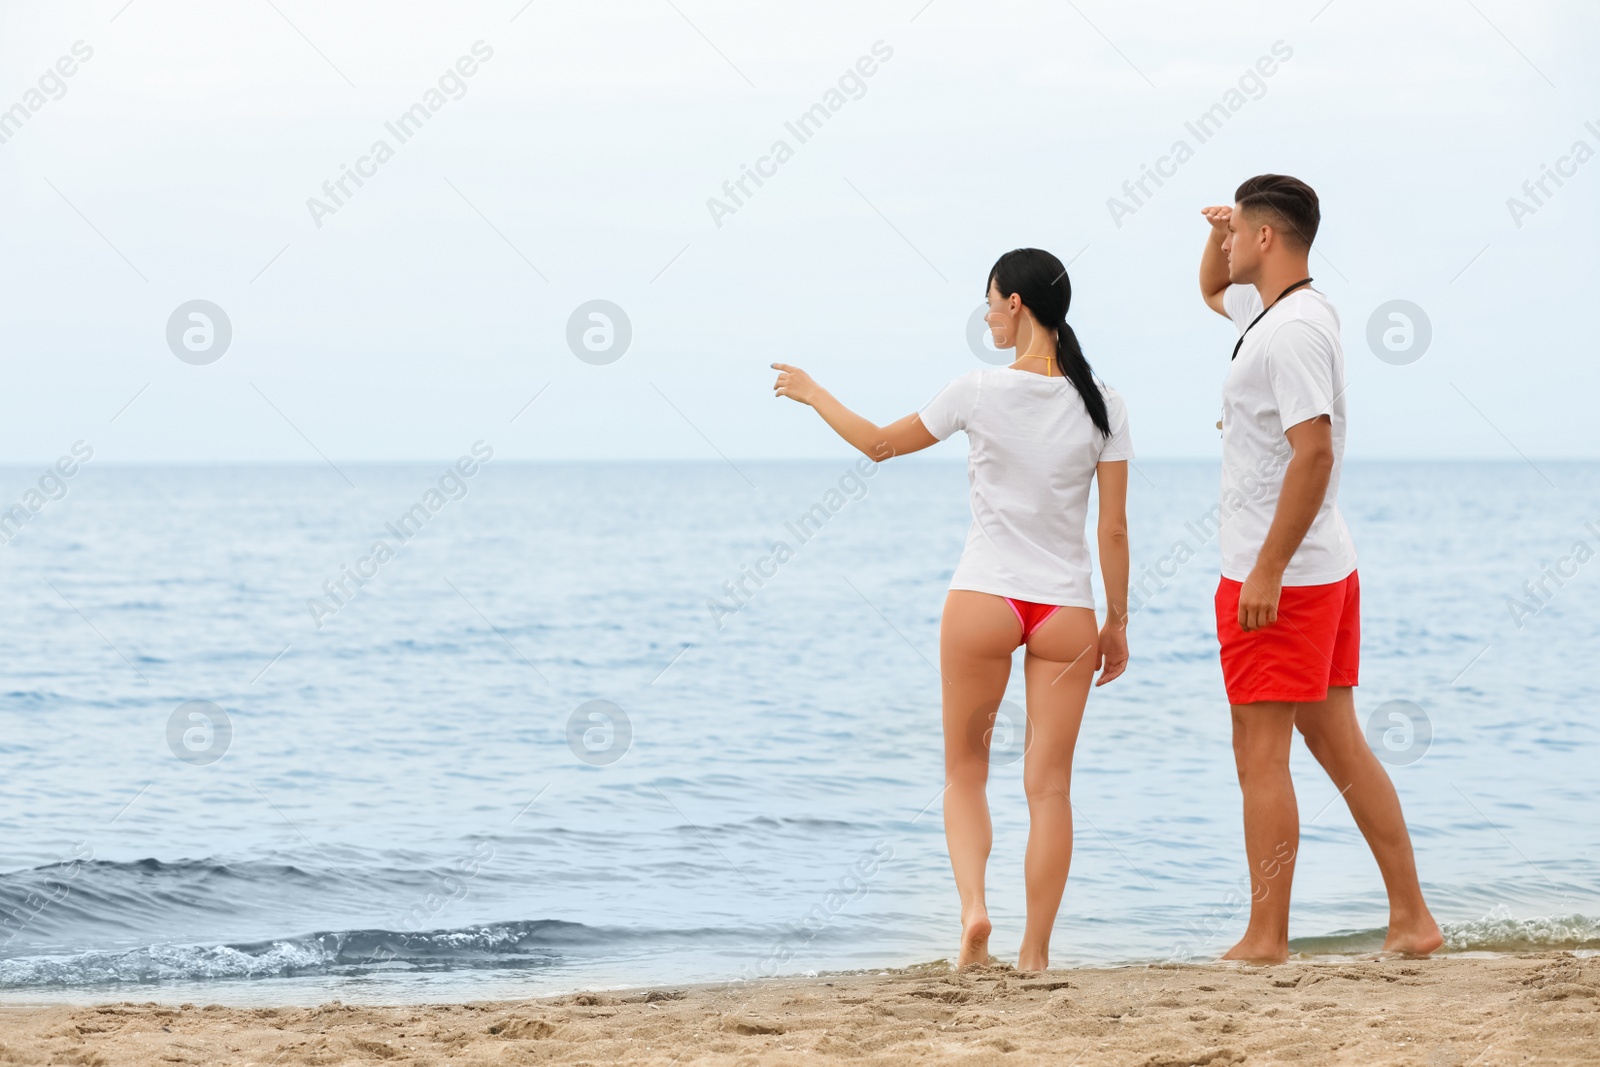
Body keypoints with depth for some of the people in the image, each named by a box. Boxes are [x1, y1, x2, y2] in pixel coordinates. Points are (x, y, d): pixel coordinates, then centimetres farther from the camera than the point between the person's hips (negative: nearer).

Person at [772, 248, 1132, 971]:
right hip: (1068, 609, 2)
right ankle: (1035, 952, 3)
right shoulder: (1102, 404, -1)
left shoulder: (979, 393, -8)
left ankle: (972, 905, -8)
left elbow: (878, 443, 7)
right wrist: (1117, 621, 10)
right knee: (1049, 783, 5)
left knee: (965, 770, 14)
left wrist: (812, 393, 22)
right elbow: (1114, 527, 0)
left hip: (984, 600, -2)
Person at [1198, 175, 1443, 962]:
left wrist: (1267, 570, -26)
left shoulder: (1293, 330, -17)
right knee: (1338, 745, 10)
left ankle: (1265, 939, -3)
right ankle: (1411, 920, 11)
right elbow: (1212, 292, 36)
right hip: (1329, 571, 10)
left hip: (1277, 580, -10)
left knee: (1260, 755, -5)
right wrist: (1217, 236, 15)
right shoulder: (1275, 310, 14)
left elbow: (1315, 453, -26)